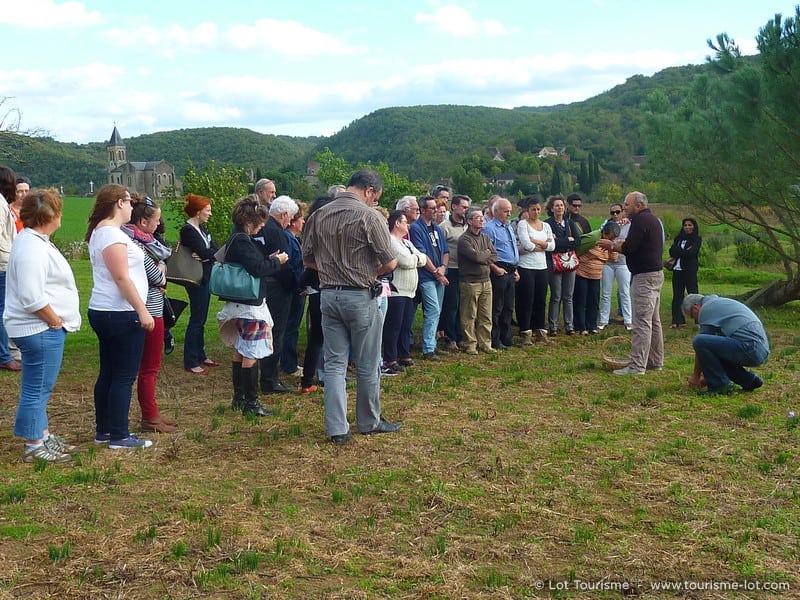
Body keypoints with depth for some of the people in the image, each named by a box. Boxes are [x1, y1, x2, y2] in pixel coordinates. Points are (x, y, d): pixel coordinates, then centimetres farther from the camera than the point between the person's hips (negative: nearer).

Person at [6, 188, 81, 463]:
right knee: (37, 389, -1)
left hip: (44, 328, 11)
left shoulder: (34, 240, 13)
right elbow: (32, 298, -27)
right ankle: (34, 446, 9)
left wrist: (56, 321, 18)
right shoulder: (32, 248, -21)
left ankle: (42, 435, 31)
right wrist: (55, 321, -15)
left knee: (39, 388, 19)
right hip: (40, 329, -11)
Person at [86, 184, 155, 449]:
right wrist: (142, 310, -19)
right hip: (120, 314, -10)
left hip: (104, 312, 10)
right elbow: (122, 278, -21)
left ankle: (103, 430, 23)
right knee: (124, 377, -4)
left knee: (108, 374, 15)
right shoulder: (112, 234, -16)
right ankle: (119, 436, 2)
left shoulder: (100, 231, 16)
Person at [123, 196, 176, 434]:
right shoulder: (137, 245, -21)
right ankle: (150, 418, 10)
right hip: (149, 312, -10)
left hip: (151, 309, 10)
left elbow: (163, 258, 10)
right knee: (149, 367, 0)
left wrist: (159, 271, -10)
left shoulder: (143, 241, 10)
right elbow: (158, 277, -20)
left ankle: (151, 412, 28)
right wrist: (161, 272, 1)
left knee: (150, 365, 18)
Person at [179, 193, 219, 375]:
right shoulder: (187, 230, -16)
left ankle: (200, 356, 25)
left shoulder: (201, 227, 12)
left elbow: (214, 249, 2)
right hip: (197, 279, -9)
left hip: (205, 278, 9)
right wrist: (212, 254, -4)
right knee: (196, 320, -5)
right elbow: (204, 252, -23)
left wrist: (206, 255, -17)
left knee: (201, 319, 15)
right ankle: (190, 363, 1)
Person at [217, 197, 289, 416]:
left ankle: (239, 398, 24)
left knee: (240, 352, 16)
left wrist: (269, 259, 8)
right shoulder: (242, 241, -18)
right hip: (249, 304, -11)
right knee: (252, 354, -6)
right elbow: (256, 268, -23)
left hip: (239, 303, 11)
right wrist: (277, 262, -9)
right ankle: (250, 402, -1)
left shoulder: (236, 239, 14)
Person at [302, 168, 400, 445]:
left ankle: (336, 428, 7)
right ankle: (369, 422, 24)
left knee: (334, 363, 8)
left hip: (328, 295, 5)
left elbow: (308, 259, 10)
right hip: (360, 297, -5)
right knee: (367, 365, 10)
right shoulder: (369, 216, -12)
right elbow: (390, 262, -11)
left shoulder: (319, 215, 4)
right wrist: (370, 271, 7)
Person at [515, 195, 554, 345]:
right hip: (526, 267, -5)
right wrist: (543, 245, -2)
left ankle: (541, 332, 16)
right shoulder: (522, 224, -3)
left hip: (542, 267, 5)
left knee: (541, 301, 8)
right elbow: (526, 245, -16)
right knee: (526, 301, -2)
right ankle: (526, 334, 6)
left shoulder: (546, 226, 13)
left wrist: (535, 241, -9)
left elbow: (552, 246, 2)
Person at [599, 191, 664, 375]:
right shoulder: (653, 219, 19)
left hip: (644, 276, -11)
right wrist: (617, 243, 11)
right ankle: (656, 361, 20)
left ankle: (637, 365, -10)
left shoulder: (640, 220, -14)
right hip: (656, 273, 11)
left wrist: (612, 245, -3)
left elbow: (628, 248, -20)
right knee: (653, 321, 14)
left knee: (641, 322, -10)